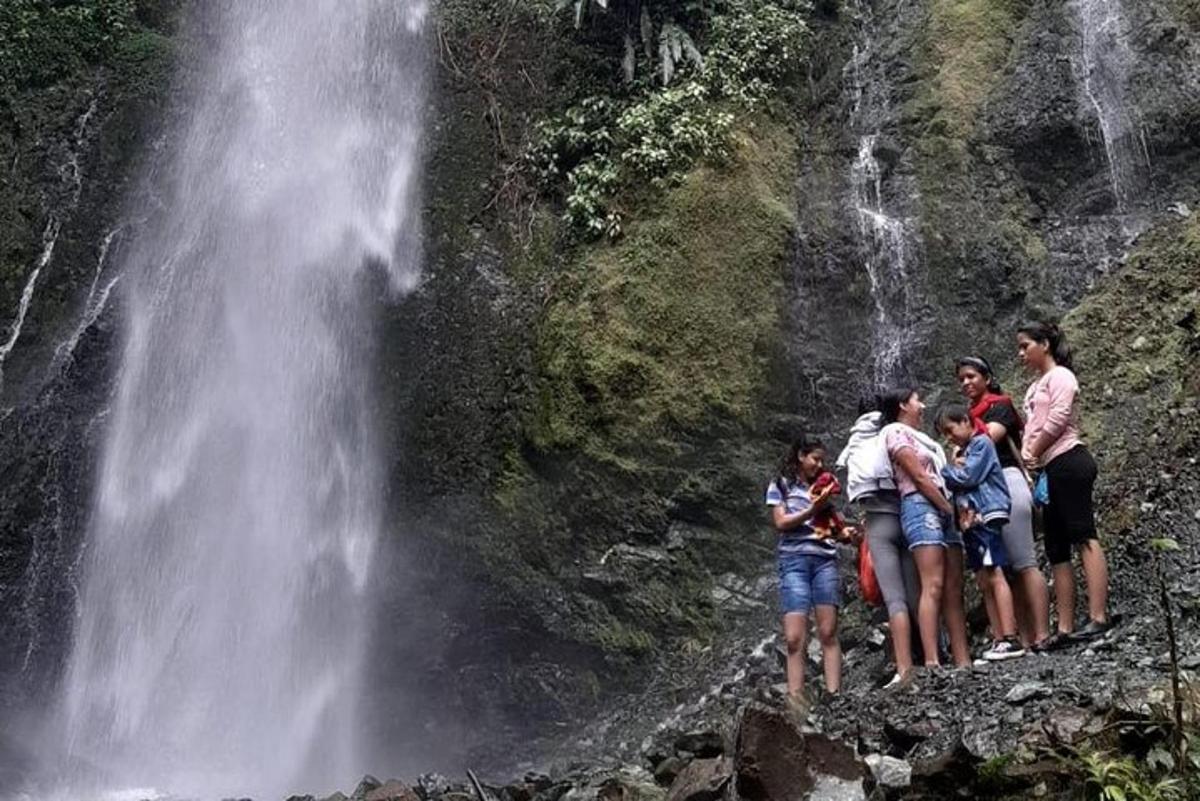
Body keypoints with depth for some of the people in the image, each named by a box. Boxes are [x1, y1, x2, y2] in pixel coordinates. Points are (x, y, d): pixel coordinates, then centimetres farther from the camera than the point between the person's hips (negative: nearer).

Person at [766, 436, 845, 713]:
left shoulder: (822, 488, 23)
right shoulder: (781, 485, 12)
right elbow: (781, 523, 1)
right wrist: (811, 511, -7)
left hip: (825, 558, 3)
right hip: (794, 558, -3)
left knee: (828, 631, -8)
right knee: (795, 636, -12)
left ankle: (834, 695, -13)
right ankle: (796, 696, -15)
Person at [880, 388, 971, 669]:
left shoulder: (918, 437, 27)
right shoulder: (896, 431, -1)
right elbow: (919, 477, -8)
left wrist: (958, 509, 7)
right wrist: (950, 508, -7)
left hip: (943, 510, 9)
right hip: (920, 507, -9)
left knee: (954, 589, 1)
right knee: (933, 586, -19)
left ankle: (963, 661, -2)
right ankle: (931, 663, -25)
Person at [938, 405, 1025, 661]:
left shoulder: (981, 443, -1)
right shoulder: (963, 452, 23)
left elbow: (968, 476, -12)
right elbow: (955, 485, 17)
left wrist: (944, 471, 2)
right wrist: (954, 467, -2)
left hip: (986, 517, -9)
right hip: (969, 522, 9)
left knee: (995, 576, -13)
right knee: (983, 583, 5)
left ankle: (1010, 640, -15)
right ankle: (998, 640, 4)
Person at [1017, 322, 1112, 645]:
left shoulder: (1059, 375, 1)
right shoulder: (1036, 385, 27)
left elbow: (1058, 418, -13)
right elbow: (1032, 430, 23)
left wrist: (1033, 452, -5)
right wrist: (1029, 458, 6)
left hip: (1067, 461, -10)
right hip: (1050, 470, 10)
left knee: (1084, 536, -16)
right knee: (1056, 549, 4)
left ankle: (1099, 617, -24)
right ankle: (1065, 628, 2)